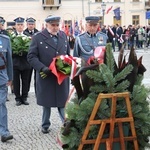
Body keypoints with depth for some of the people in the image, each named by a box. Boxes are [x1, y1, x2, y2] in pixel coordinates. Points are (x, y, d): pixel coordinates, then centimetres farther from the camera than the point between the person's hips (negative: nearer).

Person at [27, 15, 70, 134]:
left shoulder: (63, 35, 7)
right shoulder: (38, 37, -6)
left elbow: (68, 54, 16)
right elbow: (31, 57, -9)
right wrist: (43, 68, -21)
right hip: (46, 76, -2)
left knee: (63, 101, 7)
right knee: (47, 102, 10)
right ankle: (45, 125, 26)